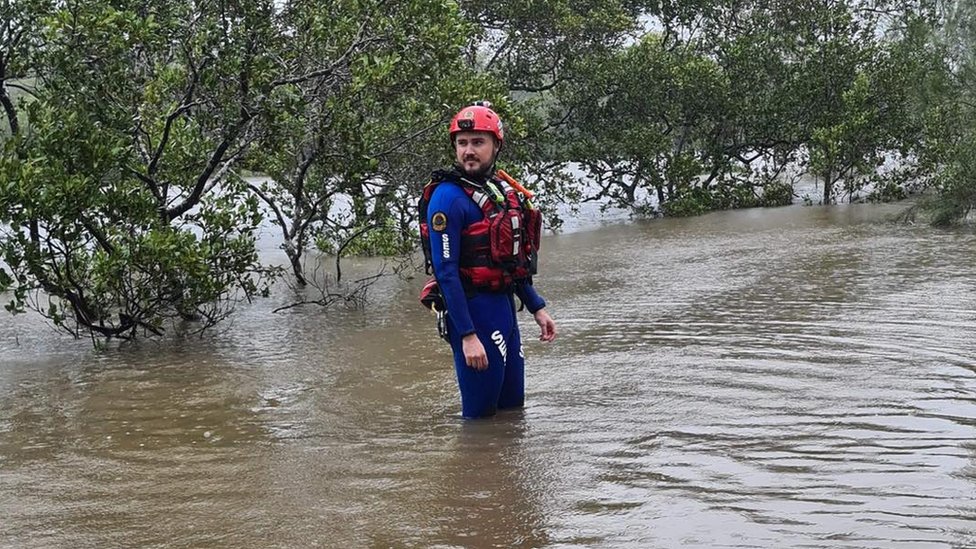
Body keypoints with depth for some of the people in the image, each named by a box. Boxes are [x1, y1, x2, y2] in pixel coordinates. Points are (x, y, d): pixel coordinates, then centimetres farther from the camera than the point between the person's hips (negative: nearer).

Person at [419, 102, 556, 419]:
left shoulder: (503, 189, 11)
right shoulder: (448, 196, -15)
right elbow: (446, 272, -19)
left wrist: (537, 308, 17)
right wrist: (467, 336, -22)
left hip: (504, 306, 8)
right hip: (474, 311, -8)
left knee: (513, 406, 18)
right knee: (481, 413, 1)